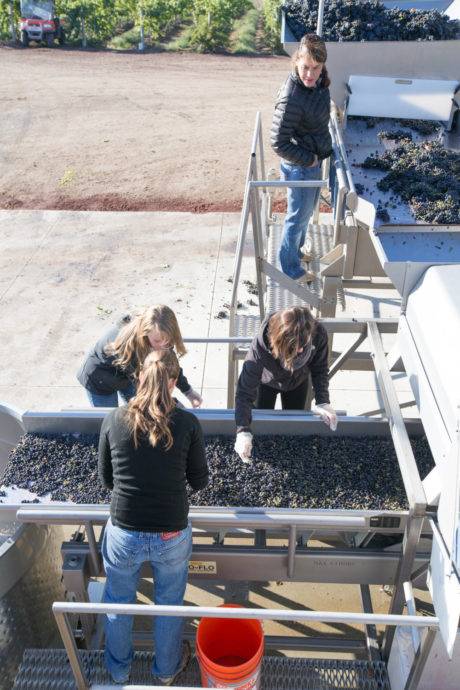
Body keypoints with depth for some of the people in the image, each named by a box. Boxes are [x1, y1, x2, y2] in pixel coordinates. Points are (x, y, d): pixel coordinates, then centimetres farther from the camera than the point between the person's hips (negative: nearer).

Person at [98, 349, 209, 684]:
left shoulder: (114, 419, -11)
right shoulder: (188, 423, -14)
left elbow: (106, 478, 1)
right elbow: (199, 481, -3)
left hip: (123, 534, 1)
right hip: (172, 536, -1)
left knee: (118, 601, 29)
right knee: (169, 603, 27)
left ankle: (119, 667, 54)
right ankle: (166, 670, 51)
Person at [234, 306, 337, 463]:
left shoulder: (318, 334, -40)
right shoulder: (261, 345, -47)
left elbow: (319, 370, -19)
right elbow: (245, 392, -42)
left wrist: (323, 402, -30)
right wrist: (243, 431, -51)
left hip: (298, 383, 2)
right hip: (266, 383, -2)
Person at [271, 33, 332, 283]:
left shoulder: (319, 82, -7)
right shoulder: (291, 100, -32)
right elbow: (279, 144, -28)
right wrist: (309, 160, -18)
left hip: (315, 160, 8)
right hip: (300, 167, -8)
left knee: (307, 209, 26)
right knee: (298, 217, 10)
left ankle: (296, 250, 50)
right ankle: (291, 269, 31)